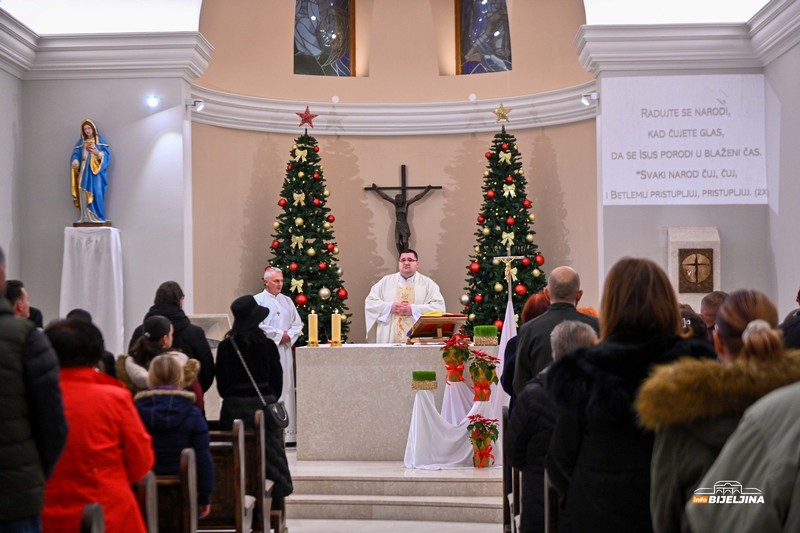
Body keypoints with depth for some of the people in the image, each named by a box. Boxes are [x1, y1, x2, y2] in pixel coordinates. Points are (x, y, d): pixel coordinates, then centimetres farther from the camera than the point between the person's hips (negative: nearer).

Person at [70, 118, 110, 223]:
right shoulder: (80, 142, 15)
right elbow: (75, 155, 6)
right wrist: (75, 162, -15)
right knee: (83, 193, -3)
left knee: (96, 193, -12)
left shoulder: (100, 141, 5)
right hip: (84, 172, 4)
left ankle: (97, 217, -11)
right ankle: (85, 217, -2)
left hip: (96, 172, -4)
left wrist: (98, 153, -22)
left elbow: (107, 155, -3)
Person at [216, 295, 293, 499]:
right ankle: (275, 492, 7)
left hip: (234, 407, 1)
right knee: (269, 451, 6)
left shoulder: (225, 346, -4)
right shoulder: (268, 345, -8)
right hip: (263, 404, -1)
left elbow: (221, 383, 2)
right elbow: (277, 379, 0)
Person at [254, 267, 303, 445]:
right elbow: (257, 325, -12)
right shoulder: (258, 300, -1)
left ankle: (288, 432, 7)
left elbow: (298, 323, 15)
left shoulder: (287, 301, 16)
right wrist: (279, 334, -10)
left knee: (287, 389, 4)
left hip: (285, 351, 6)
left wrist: (288, 336, -3)